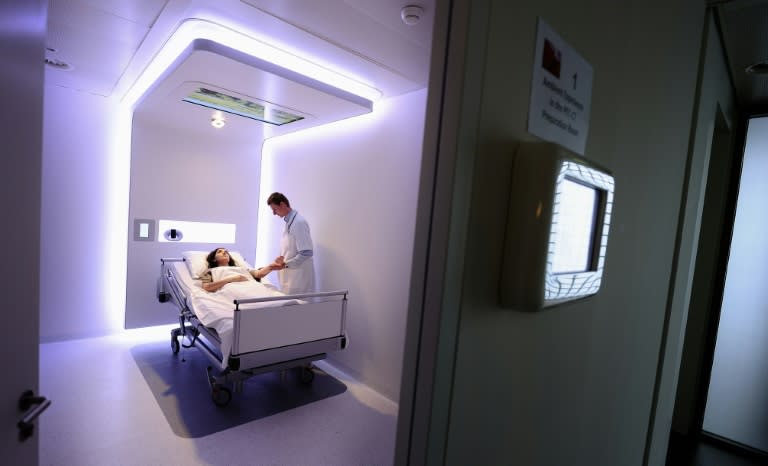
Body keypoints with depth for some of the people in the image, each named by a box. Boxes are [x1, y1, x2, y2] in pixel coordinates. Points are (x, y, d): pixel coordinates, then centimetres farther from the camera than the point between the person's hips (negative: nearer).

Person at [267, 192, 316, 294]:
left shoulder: (299, 222, -17)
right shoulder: (288, 222, 10)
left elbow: (306, 253, -20)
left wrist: (285, 264, -16)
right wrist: (283, 257, 2)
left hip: (299, 277, -8)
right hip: (289, 274, 8)